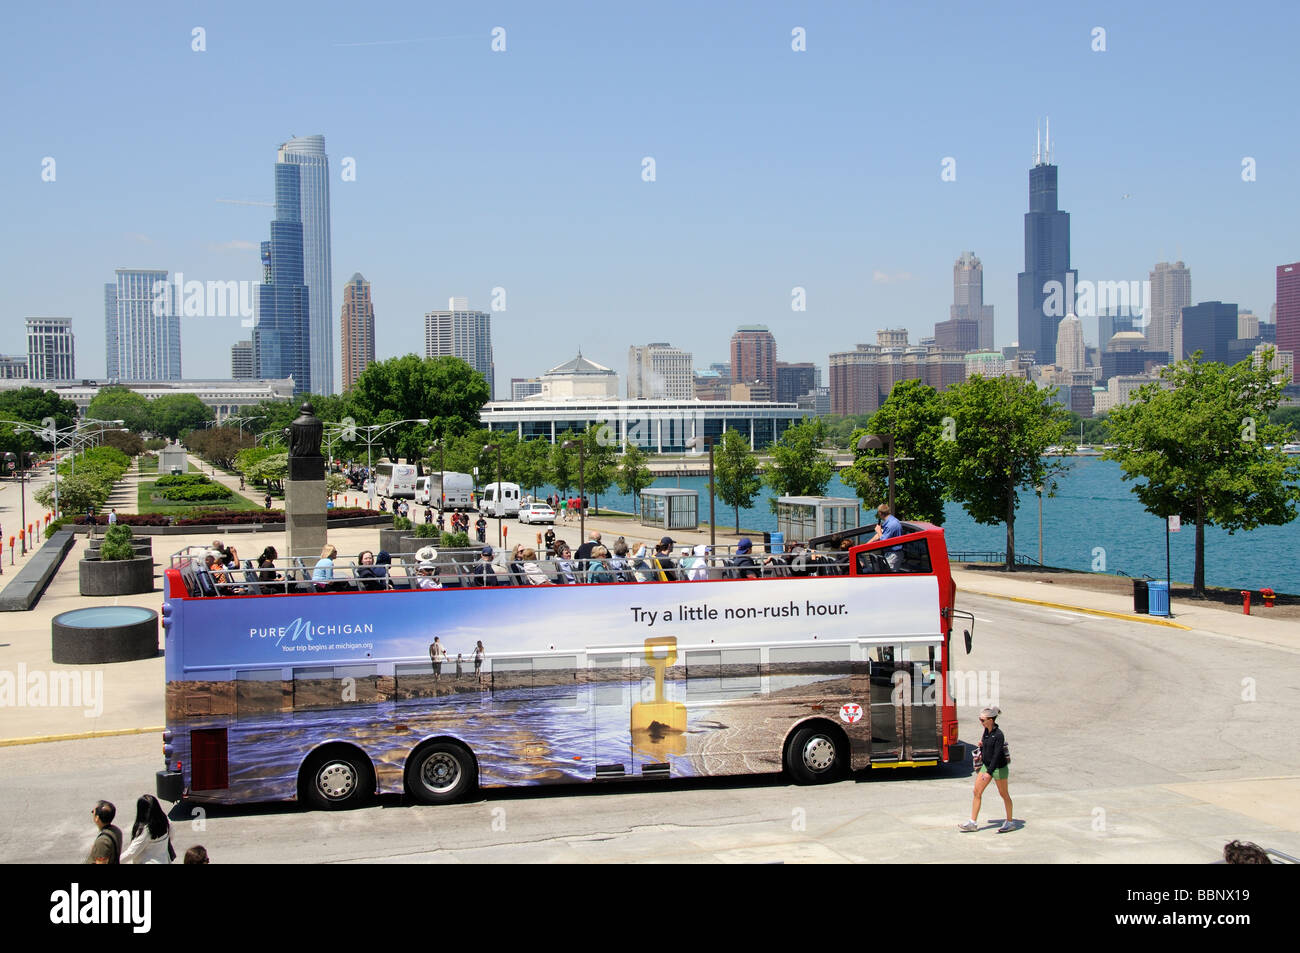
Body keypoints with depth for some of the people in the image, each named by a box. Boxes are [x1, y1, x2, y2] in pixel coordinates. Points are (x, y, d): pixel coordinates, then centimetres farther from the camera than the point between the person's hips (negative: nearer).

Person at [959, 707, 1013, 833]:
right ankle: (973, 822, 6)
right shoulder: (986, 731, 2)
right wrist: (981, 744, -4)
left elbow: (997, 755, -25)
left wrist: (989, 772, -29)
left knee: (1004, 794, 7)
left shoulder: (998, 735, -22)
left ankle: (1010, 822, 22)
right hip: (986, 765, 8)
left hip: (998, 767, -8)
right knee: (977, 792, 3)